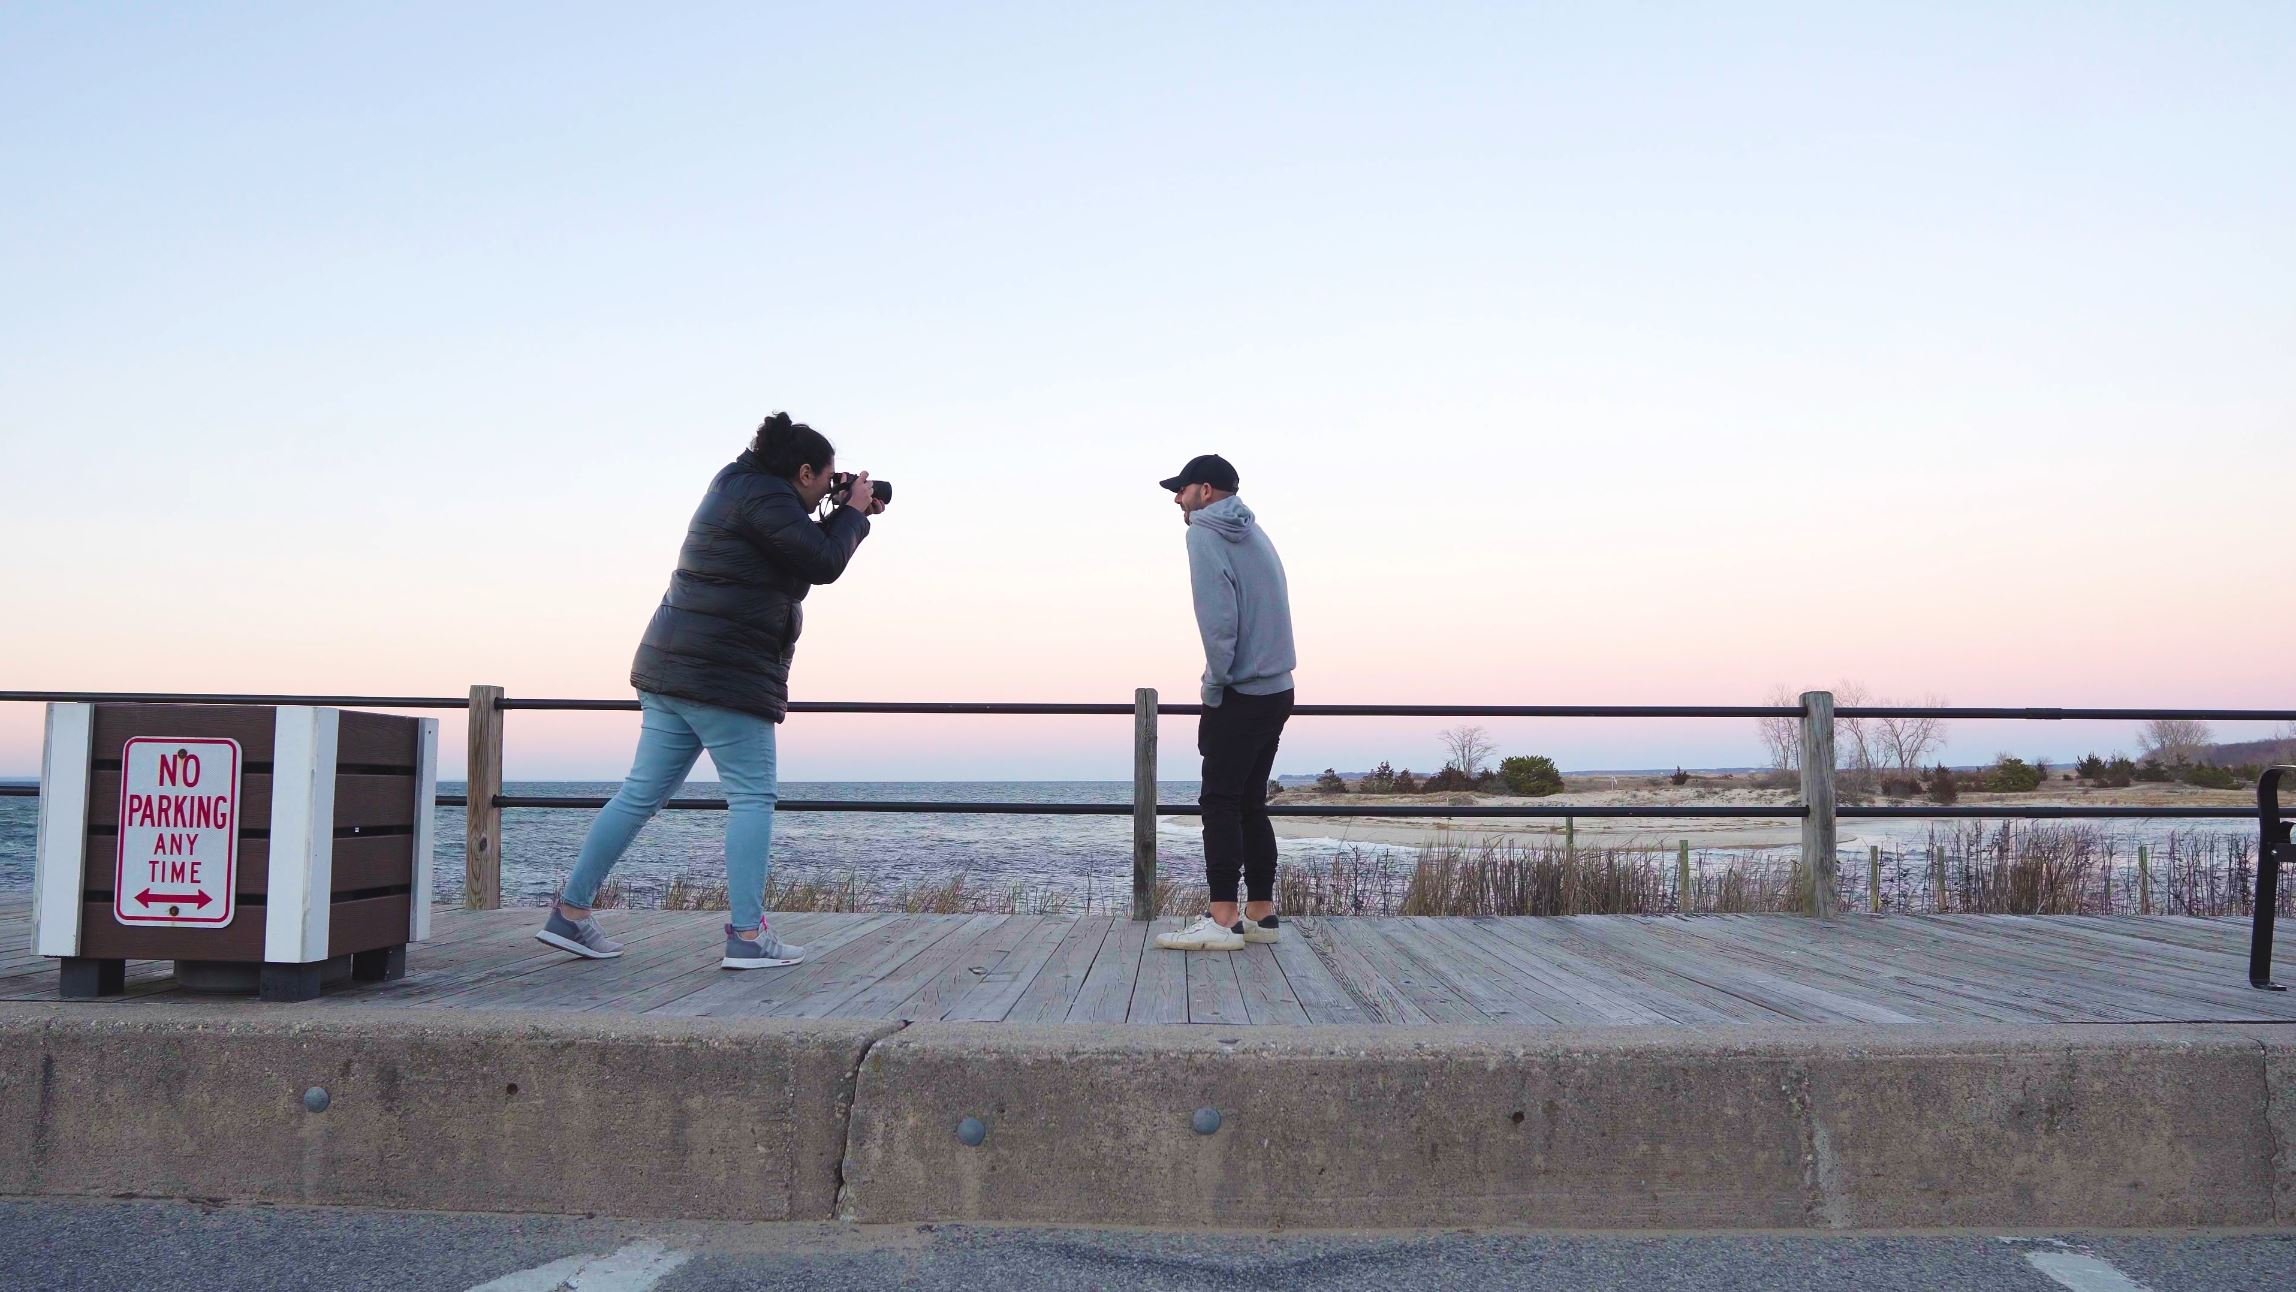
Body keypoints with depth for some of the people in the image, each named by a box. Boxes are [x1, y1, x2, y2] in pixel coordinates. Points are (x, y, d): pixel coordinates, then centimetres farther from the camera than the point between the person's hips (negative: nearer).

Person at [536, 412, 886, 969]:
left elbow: (807, 549, 27)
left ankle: (569, 913, 12)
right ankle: (747, 935, -4)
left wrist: (843, 515, 18)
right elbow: (823, 564, -14)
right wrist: (854, 512, 1)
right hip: (724, 676, -10)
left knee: (641, 794, 10)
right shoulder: (765, 497, -11)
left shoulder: (739, 486, 21)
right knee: (752, 798, -3)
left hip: (672, 669, 10)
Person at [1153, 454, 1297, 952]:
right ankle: (1261, 914, 15)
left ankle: (1223, 919, -8)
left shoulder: (1205, 533, -8)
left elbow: (1217, 617, -19)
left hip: (1240, 693, -8)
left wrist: (1216, 683, -11)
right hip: (1277, 689, 8)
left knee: (1221, 802, -6)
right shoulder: (1254, 534, 18)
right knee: (1250, 802, 12)